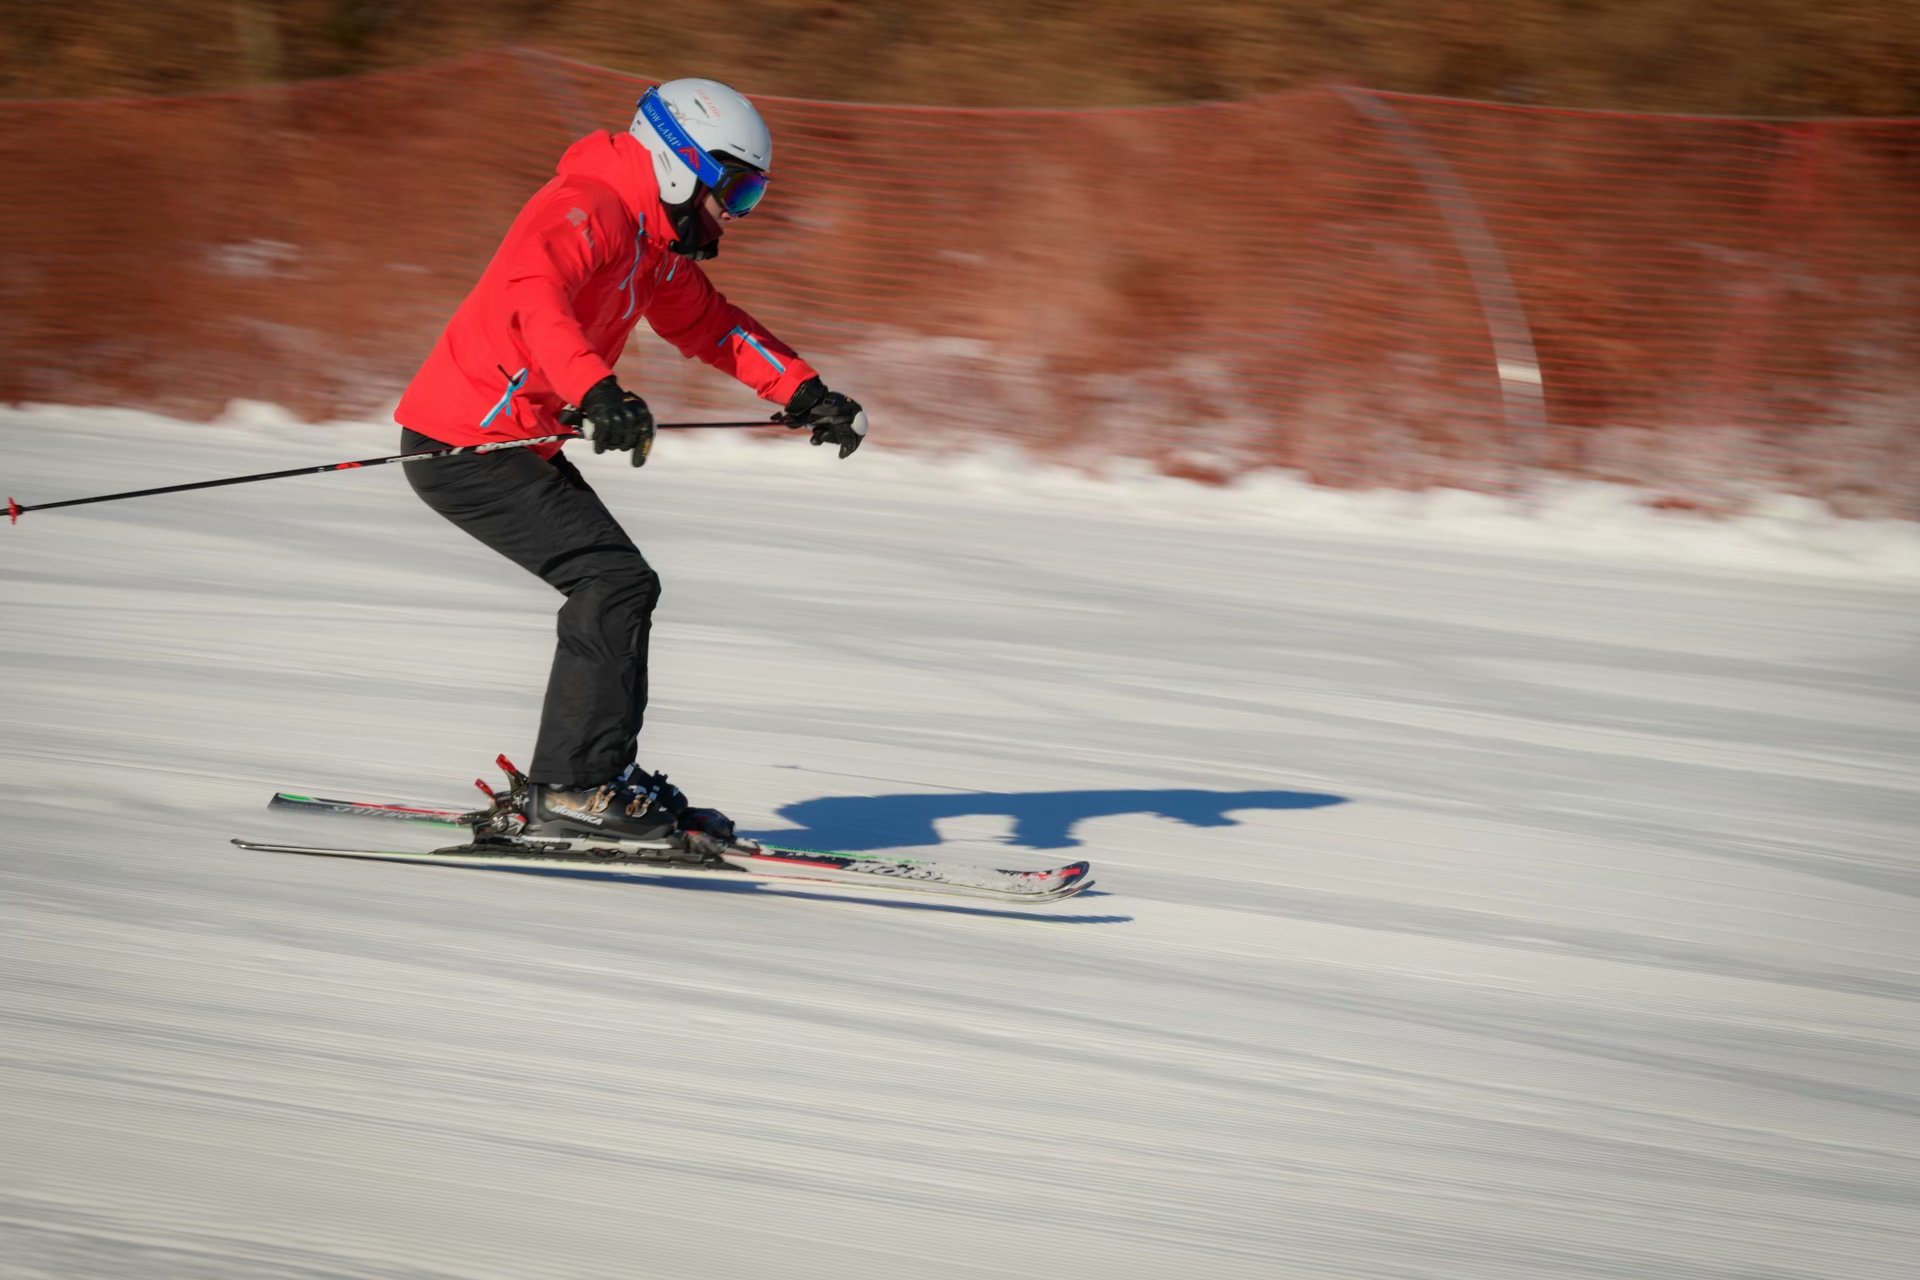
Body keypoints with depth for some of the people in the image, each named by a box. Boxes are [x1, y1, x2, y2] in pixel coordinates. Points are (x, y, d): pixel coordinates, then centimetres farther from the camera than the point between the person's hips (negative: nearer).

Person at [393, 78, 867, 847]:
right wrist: (596, 393, -52)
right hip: (466, 445, -10)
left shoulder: (657, 244, 14)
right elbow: (529, 293, -38)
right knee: (618, 583, -14)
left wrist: (806, 395, 13)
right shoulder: (588, 210, -19)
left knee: (615, 589, 12)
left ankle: (589, 777, 20)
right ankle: (573, 789, -13)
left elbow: (710, 325, 26)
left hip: (517, 446, 10)